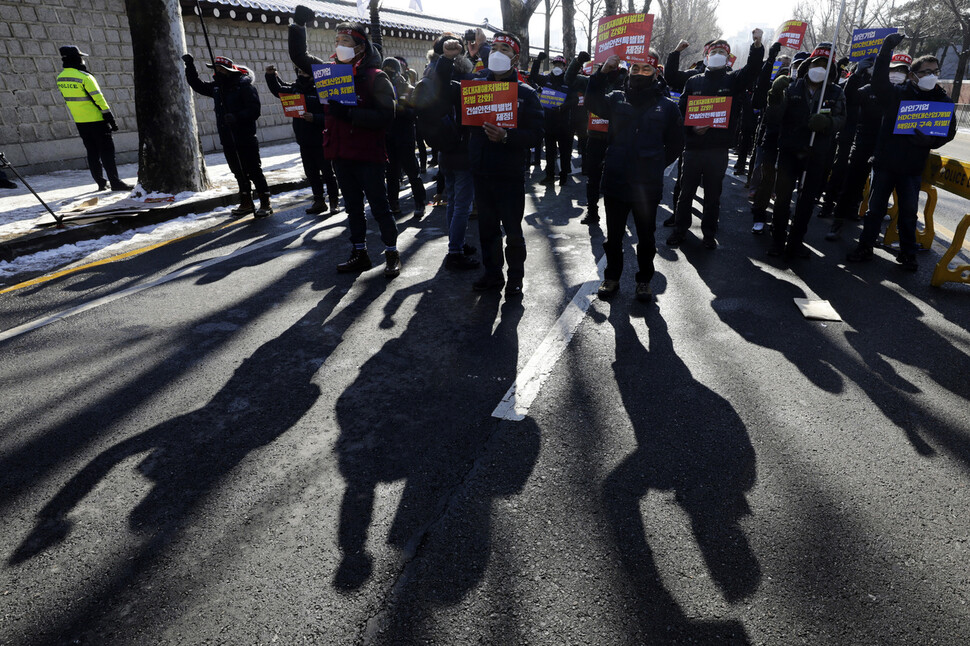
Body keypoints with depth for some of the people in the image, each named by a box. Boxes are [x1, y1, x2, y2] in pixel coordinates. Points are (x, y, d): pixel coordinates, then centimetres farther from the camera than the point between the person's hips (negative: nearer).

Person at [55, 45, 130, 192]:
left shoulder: (60, 78, 7)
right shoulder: (84, 77, -16)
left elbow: (68, 99, 14)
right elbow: (99, 100, -16)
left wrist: (77, 117, 20)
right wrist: (111, 120, -12)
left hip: (79, 122, 7)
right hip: (96, 120, -7)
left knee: (92, 152, 13)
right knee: (107, 151, -4)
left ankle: (101, 182, 17)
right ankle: (115, 182, -7)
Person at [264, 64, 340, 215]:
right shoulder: (294, 88, 9)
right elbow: (277, 90, 18)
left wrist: (315, 118, -28)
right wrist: (271, 76, 3)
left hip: (320, 141, -7)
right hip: (304, 141, 7)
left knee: (327, 172, 1)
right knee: (311, 173, 11)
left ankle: (334, 201, 12)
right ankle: (319, 201, 21)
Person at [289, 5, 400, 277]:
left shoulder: (375, 77, -8)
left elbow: (385, 116, -19)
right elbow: (300, 57, 19)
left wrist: (349, 113, -24)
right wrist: (298, 25, 7)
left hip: (368, 155, -6)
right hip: (340, 153, 7)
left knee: (379, 207, 0)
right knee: (353, 207, 13)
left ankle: (392, 253, 13)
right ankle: (359, 254, 24)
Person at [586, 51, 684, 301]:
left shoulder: (666, 106, 4)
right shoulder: (617, 98, 6)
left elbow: (675, 144, 10)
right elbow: (593, 102, -12)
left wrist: (656, 164, 5)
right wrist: (603, 72, -20)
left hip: (648, 186, -1)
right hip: (615, 182, 1)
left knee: (646, 236, 10)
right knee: (614, 235, 11)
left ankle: (644, 280, 26)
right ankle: (612, 277, 27)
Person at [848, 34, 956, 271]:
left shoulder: (942, 100, 4)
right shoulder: (896, 93, 1)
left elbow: (949, 131, 0)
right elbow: (879, 80, -15)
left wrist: (929, 140, -21)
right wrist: (886, 49, -22)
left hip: (912, 167, 1)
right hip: (885, 162, -1)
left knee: (909, 212, 6)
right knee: (876, 208, 5)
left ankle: (907, 253, 18)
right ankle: (864, 247, 16)